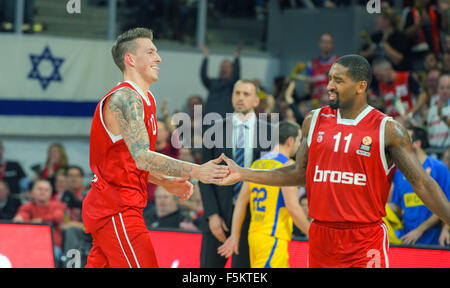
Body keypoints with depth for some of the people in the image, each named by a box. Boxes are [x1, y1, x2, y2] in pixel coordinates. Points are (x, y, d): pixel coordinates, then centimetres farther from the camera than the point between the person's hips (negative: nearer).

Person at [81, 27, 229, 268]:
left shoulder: (146, 99, 16)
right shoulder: (125, 98, -16)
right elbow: (142, 158, -28)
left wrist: (166, 183, 10)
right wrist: (196, 172, -31)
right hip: (116, 210, -10)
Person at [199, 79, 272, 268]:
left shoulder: (268, 133, 4)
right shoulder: (215, 132, 5)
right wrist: (212, 214, -6)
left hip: (251, 215, -1)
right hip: (219, 212, 1)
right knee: (209, 265, 4)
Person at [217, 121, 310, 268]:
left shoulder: (257, 164, 13)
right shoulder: (287, 165, -10)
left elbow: (241, 202, 14)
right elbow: (293, 207, -16)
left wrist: (235, 235, 18)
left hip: (255, 234, 9)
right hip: (273, 238, -9)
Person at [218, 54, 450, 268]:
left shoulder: (387, 130, -6)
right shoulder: (314, 121, 7)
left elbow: (421, 183, -6)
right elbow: (300, 172, 17)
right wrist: (242, 174, 15)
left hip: (365, 242, -4)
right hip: (321, 237, 4)